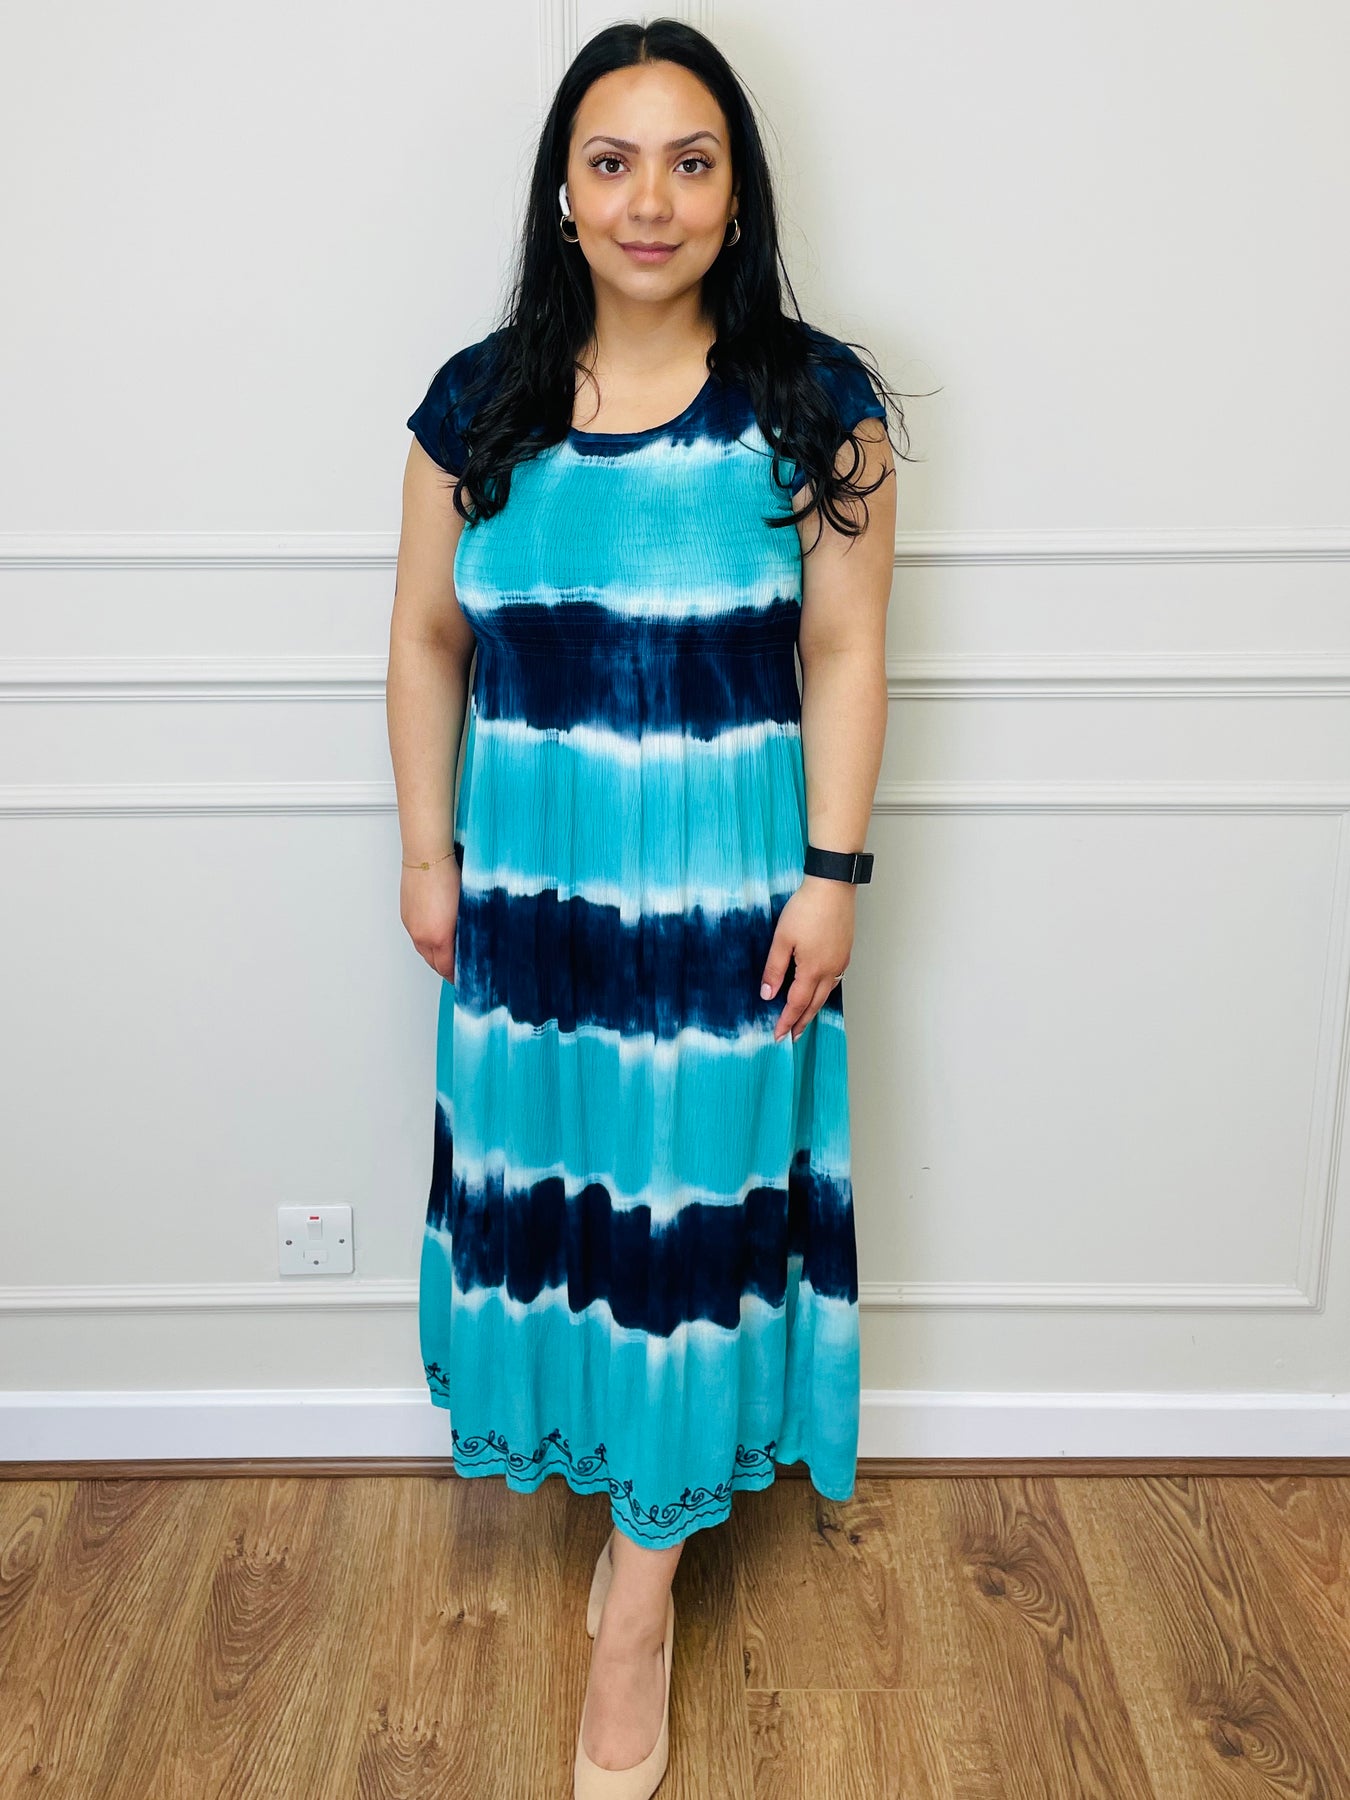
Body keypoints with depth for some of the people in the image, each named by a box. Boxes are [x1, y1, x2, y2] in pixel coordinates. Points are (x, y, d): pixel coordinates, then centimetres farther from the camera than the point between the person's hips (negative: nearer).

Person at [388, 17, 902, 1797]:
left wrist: (833, 873, -8)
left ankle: (640, 1600, 24)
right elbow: (425, 640, 7)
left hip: (724, 891, -2)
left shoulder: (814, 401, -5)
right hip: (530, 881, 3)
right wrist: (429, 853, 5)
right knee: (551, 1177, 12)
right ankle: (625, 1482, 40)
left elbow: (845, 652, -4)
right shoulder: (481, 401, 1)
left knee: (692, 1201, 5)